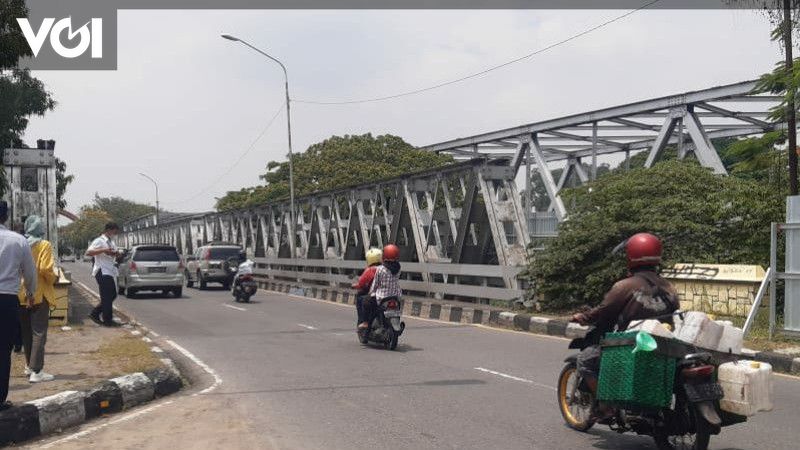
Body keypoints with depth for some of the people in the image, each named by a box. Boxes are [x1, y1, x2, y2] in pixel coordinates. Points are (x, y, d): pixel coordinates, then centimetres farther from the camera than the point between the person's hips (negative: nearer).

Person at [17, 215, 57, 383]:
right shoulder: (44, 245, -10)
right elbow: (46, 269, -19)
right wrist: (53, 280, -1)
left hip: (21, 295, 6)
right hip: (39, 294, -6)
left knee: (26, 332, 18)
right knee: (39, 333, -3)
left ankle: (29, 365, 28)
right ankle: (36, 371, -7)